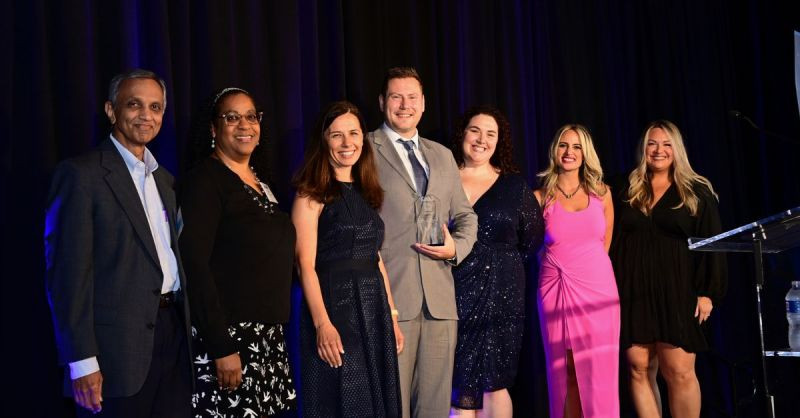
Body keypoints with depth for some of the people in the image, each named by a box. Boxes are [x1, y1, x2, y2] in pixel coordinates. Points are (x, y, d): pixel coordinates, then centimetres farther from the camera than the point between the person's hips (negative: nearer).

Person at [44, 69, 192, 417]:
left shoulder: (163, 178, 17)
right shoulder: (81, 174, -7)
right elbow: (67, 271, -12)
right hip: (119, 343, -7)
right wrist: (82, 360, -17)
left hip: (173, 332, 7)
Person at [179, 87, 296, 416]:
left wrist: (275, 332, 13)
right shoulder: (205, 180, -10)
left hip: (269, 335, 8)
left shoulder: (259, 180, 13)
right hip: (229, 334, -7)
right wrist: (221, 348, -22)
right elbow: (194, 264, -18)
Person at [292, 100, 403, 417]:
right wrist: (322, 324, -22)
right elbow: (306, 264, -13)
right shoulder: (311, 195, -6)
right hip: (334, 306, -6)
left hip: (374, 309, 7)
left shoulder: (367, 193, 13)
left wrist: (392, 317, 12)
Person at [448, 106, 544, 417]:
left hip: (500, 294, 1)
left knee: (493, 383, 0)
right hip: (453, 293, 0)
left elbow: (533, 236, 13)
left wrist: (501, 263, 10)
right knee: (459, 386, 1)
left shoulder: (514, 185, 7)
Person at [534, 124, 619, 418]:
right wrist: (562, 266, 6)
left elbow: (604, 244, 16)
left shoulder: (601, 193, 7)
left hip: (598, 289, 1)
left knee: (599, 372, 1)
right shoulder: (541, 196, 1)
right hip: (556, 290, -1)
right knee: (564, 373, 2)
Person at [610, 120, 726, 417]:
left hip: (676, 290, -3)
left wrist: (708, 291, -8)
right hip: (633, 292, 3)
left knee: (679, 372, -7)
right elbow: (614, 244, 14)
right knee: (639, 370, 0)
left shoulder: (697, 192, 6)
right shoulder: (628, 194, 14)